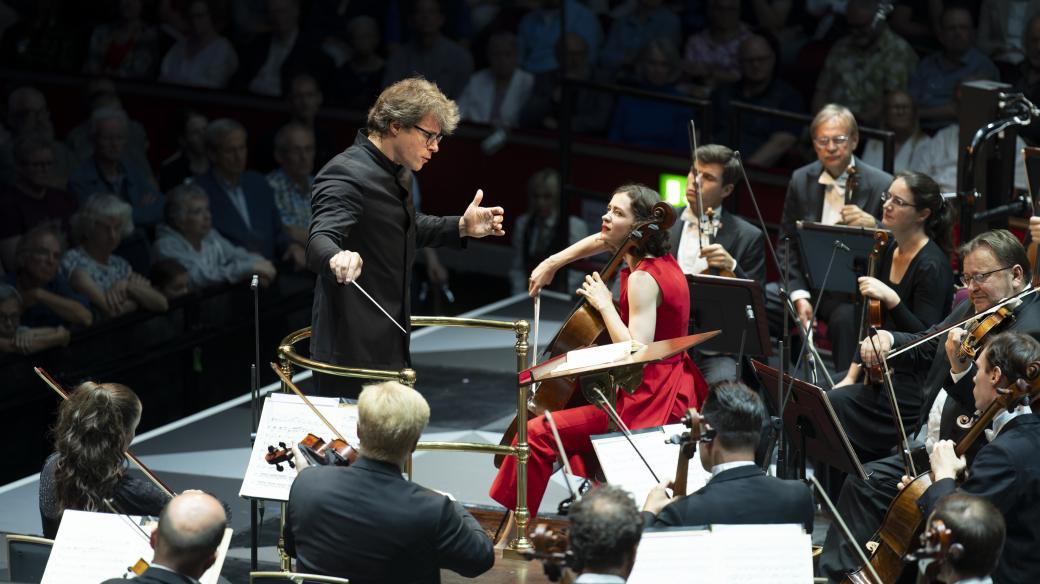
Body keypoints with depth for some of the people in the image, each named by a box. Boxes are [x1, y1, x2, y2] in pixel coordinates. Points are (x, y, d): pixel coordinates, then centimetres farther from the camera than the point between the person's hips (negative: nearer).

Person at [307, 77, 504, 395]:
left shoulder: (395, 172, 12)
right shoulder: (345, 175, -19)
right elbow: (320, 240, -34)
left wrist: (460, 227, 13)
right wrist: (336, 259, -57)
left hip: (389, 345, 10)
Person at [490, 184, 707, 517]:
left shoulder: (643, 279, -19)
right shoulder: (663, 261, 9)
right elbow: (602, 241, 28)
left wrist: (605, 305, -19)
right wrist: (552, 263, 20)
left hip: (648, 405, -11)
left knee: (537, 433, -15)